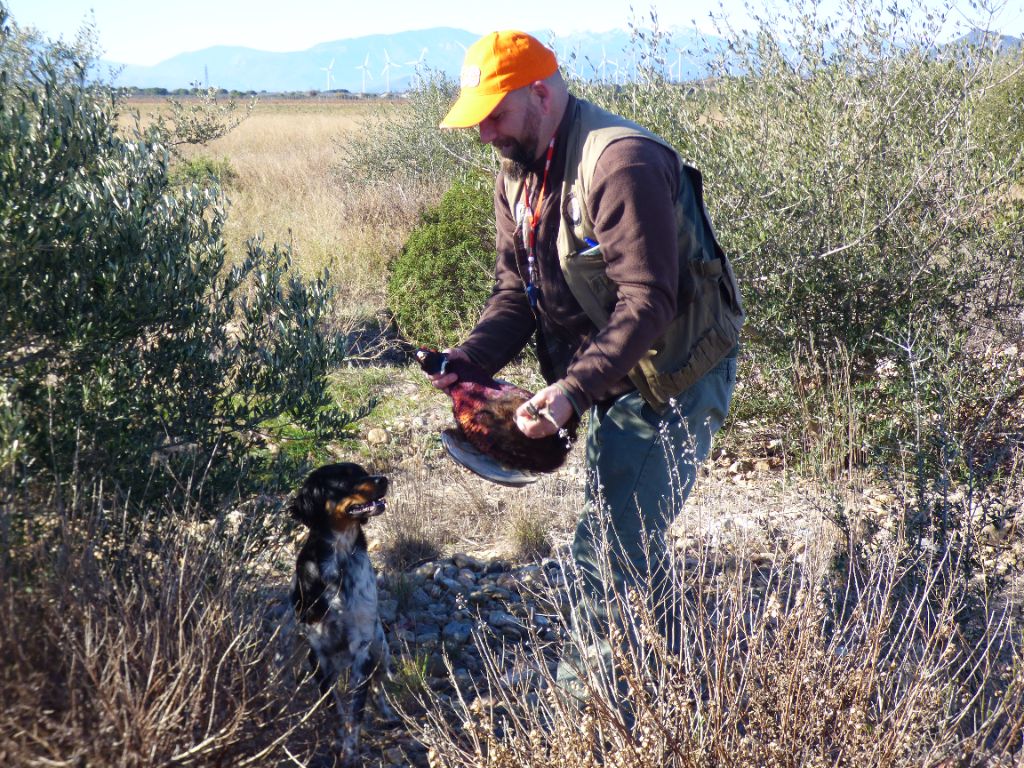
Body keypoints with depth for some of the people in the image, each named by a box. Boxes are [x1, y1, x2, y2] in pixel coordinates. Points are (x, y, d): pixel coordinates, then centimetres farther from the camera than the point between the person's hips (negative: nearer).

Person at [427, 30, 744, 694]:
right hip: (613, 379, 9)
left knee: (611, 547, -10)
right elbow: (517, 290, 5)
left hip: (674, 378, -9)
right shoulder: (518, 174, 4)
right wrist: (466, 364, -12)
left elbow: (647, 301, -31)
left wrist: (573, 390, -37)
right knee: (630, 538, 20)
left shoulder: (621, 163, -26)